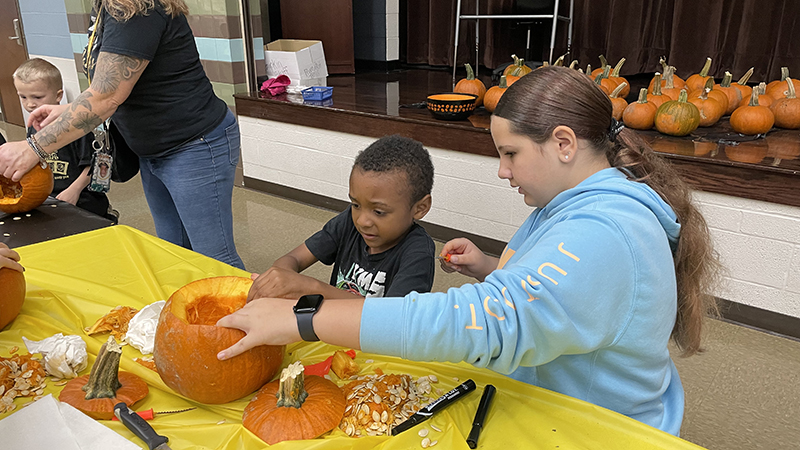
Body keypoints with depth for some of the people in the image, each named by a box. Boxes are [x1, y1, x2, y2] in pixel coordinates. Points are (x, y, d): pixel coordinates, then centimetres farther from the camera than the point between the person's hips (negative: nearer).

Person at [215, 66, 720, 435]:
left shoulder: (602, 235, -31)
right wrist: (489, 270, -3)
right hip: (536, 404, 9)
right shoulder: (571, 201, 4)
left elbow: (482, 324, -42)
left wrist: (301, 318, -40)